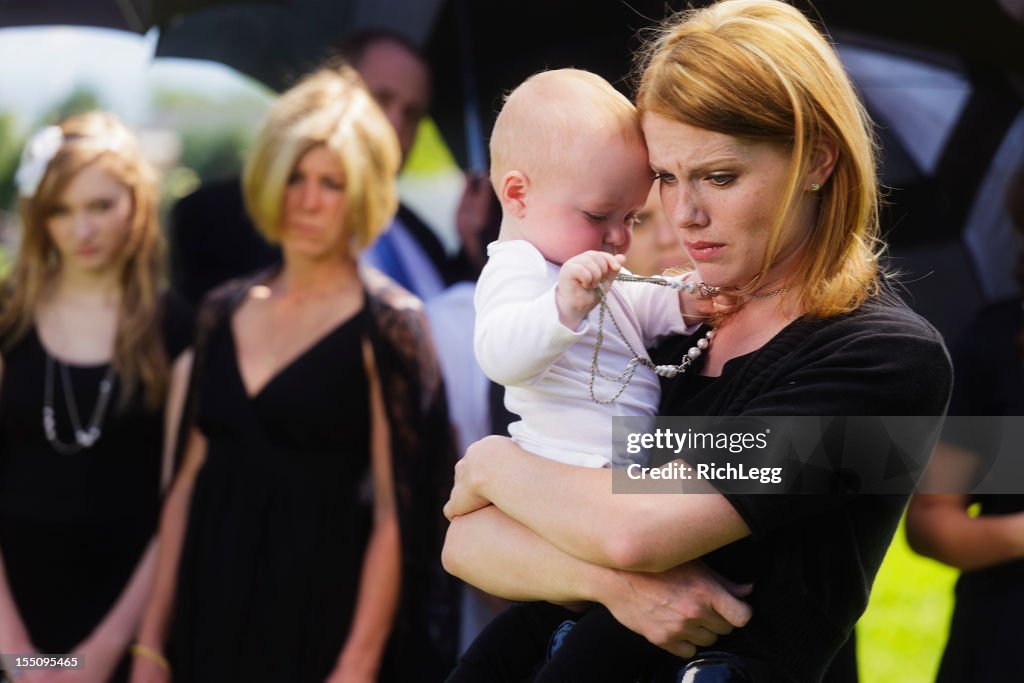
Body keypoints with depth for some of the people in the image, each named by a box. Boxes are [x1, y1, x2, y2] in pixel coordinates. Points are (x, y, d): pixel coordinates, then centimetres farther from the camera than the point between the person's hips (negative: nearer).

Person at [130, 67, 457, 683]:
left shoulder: (386, 324, -7)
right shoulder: (225, 313, 9)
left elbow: (396, 513, -12)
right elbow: (188, 483, 10)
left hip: (317, 625, -5)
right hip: (211, 621, 5)